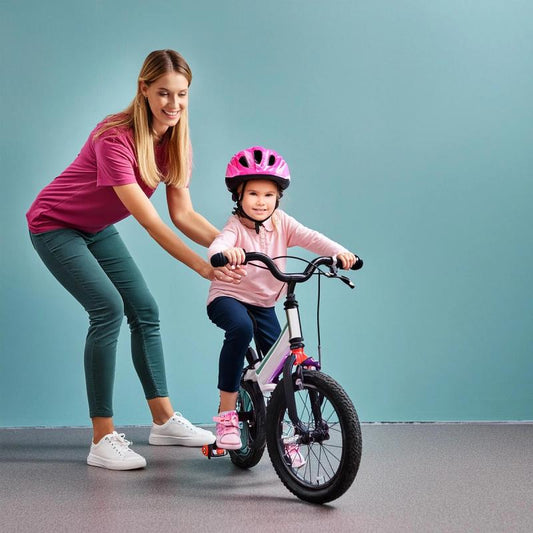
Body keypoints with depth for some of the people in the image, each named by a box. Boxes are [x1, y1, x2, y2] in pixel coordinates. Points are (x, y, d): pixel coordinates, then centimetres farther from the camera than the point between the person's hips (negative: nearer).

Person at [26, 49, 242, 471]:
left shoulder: (174, 141, -9)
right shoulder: (115, 138, -32)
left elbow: (184, 214, -10)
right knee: (108, 308, -22)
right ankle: (103, 440, -16)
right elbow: (149, 220, -38)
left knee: (145, 310, 2)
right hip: (55, 226, -8)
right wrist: (203, 267, -42)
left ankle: (164, 420, 15)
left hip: (99, 228, 8)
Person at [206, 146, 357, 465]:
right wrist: (226, 253, -63)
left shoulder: (281, 223, -7)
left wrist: (339, 252, -41)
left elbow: (311, 238, -22)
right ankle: (227, 412, -23)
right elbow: (217, 246, -39)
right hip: (228, 298, -4)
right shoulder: (235, 227, -18)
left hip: (264, 304, 5)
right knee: (241, 328, -37)